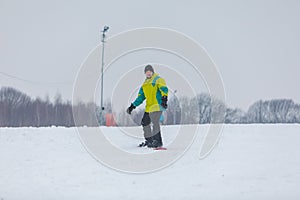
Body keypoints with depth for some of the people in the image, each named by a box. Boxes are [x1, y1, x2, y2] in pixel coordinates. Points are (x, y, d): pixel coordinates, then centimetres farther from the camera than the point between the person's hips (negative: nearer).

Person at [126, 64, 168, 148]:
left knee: (155, 122, -20)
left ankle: (158, 142, -20)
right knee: (145, 122, 12)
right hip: (149, 107, 9)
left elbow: (164, 89, -17)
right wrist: (132, 106, 20)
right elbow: (140, 97, 26)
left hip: (157, 104, -9)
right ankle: (149, 140, 25)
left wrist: (164, 99, -34)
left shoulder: (158, 80, -1)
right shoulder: (145, 84, 22)